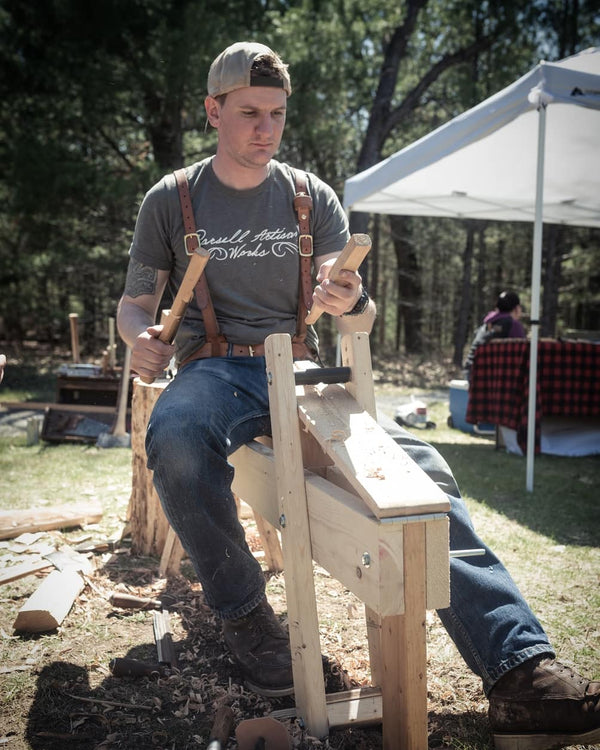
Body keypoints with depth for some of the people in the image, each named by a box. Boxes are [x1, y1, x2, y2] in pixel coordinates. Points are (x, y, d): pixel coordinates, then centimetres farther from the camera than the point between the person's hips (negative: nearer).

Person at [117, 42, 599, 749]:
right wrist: (140, 336, -13)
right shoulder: (170, 200, 8)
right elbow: (135, 302, 13)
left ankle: (519, 670, -29)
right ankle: (244, 614, -14)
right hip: (215, 370, -1)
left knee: (417, 462, -24)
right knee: (176, 440, -38)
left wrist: (352, 305, -21)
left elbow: (360, 322, 5)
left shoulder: (313, 198, 10)